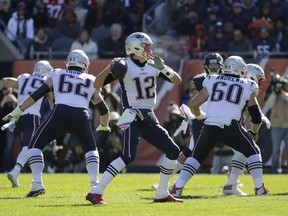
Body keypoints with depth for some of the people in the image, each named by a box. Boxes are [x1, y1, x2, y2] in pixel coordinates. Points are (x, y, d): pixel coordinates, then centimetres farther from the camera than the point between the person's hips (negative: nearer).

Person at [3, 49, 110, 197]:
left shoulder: (56, 75, 22)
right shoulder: (90, 81, 26)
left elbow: (37, 95, 14)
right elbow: (103, 110, 30)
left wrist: (18, 110, 19)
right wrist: (104, 126, 50)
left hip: (60, 114, -2)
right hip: (81, 117, 2)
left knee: (35, 145, 15)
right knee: (91, 150, 25)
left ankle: (38, 184, 0)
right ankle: (95, 185, 6)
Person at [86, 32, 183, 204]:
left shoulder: (153, 65, 8)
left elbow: (177, 81, 5)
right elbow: (97, 84, -13)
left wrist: (162, 67, -10)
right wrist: (109, 68, -29)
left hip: (149, 118, 7)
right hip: (132, 117, -7)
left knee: (173, 151, 7)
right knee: (128, 156, -23)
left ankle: (162, 194, 17)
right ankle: (96, 192, -23)